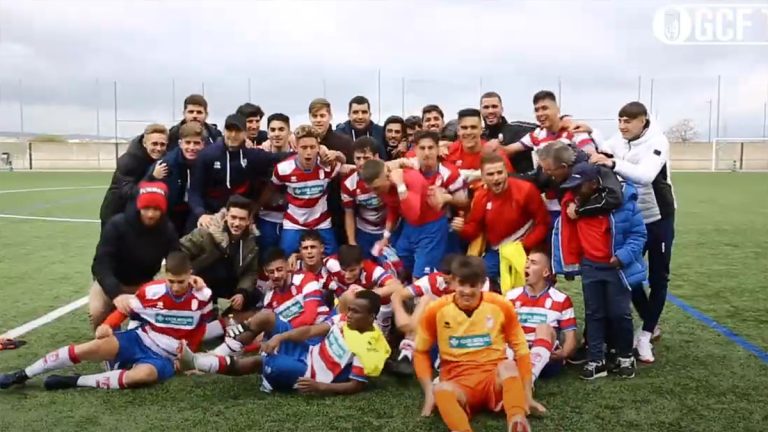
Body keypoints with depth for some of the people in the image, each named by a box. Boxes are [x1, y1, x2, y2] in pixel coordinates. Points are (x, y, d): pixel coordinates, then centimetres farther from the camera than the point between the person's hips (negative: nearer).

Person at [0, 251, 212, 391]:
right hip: (138, 340, 1)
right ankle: (22, 375, -3)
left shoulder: (202, 297, -12)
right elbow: (126, 308, 2)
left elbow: (199, 328, 5)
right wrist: (107, 325, -16)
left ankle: (75, 381, -22)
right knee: (91, 348, -20)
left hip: (164, 358, -1)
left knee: (144, 375, -36)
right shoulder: (151, 291, -13)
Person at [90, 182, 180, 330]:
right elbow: (101, 264, -33)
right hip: (112, 282, -3)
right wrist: (116, 293, -50)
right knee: (97, 311, -32)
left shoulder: (167, 230, -15)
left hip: (143, 284, 3)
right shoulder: (117, 224, -26)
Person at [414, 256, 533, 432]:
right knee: (442, 391, -36)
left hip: (496, 379, 1)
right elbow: (421, 352, 10)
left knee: (508, 366, -34)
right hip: (458, 382, 0)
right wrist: (429, 391, -3)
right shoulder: (436, 311, -2)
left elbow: (520, 348, 7)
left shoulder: (501, 306, -1)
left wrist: (526, 393, -1)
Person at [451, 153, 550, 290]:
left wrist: (525, 246, -21)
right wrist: (462, 229, -21)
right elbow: (473, 229, 2)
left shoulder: (526, 190, -18)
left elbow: (543, 223, -13)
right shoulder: (480, 197, -5)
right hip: (495, 252, 4)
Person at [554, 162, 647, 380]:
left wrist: (623, 256, -21)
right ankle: (596, 360, 18)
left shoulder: (622, 199, -16)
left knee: (620, 313, 5)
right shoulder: (574, 201, -3)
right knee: (593, 314, 9)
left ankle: (626, 357, 25)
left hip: (616, 267, -4)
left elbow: (638, 233, -11)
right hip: (589, 266, 4)